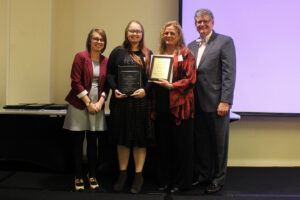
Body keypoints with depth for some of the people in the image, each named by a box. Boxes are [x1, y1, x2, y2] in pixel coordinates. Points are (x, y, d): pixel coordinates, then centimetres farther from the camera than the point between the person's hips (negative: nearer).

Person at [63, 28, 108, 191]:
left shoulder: (106, 61, 7)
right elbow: (76, 82, -10)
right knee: (78, 140, 3)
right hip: (79, 104, -3)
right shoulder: (81, 57, -5)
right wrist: (88, 103, -12)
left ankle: (92, 176, 19)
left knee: (92, 141, 8)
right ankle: (78, 177, 14)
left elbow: (106, 85, 9)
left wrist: (100, 102, -6)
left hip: (97, 106, 3)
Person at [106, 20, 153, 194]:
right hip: (121, 101, 0)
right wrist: (114, 89, -12)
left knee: (140, 139, 4)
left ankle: (138, 176, 15)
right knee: (122, 137, 8)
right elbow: (110, 73, 4)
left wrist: (145, 90, -13)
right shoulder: (118, 52, 8)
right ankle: (123, 174, 21)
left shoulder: (148, 54, 9)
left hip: (142, 101, 0)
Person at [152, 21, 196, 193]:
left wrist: (171, 85, -18)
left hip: (180, 106, -5)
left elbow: (190, 79, -8)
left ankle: (181, 182, 14)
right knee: (163, 144, 8)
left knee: (181, 145, 1)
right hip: (161, 106, 5)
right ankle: (165, 180, 20)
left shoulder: (186, 54, 1)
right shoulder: (159, 54, 18)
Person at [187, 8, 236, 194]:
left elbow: (229, 74, -10)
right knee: (200, 142, 13)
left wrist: (225, 101, -16)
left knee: (218, 143, 7)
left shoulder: (224, 41, -2)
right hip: (197, 103, 5)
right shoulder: (192, 46, 15)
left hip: (216, 103, -5)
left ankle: (218, 180, 20)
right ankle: (203, 175, 28)